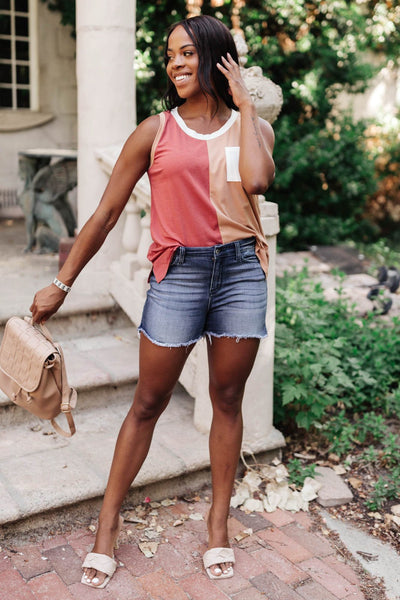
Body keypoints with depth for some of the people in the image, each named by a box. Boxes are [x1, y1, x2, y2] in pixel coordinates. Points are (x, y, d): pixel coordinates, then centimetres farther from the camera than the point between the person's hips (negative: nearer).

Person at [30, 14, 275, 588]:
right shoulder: (156, 130, 3)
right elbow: (106, 213, 2)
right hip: (178, 271, -1)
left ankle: (219, 520, 25)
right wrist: (61, 284, 1)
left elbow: (256, 180, -16)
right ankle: (108, 523, 20)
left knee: (228, 398, 10)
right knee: (148, 402, 4)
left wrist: (244, 103, -5)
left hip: (241, 270, 2)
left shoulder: (253, 126, 8)